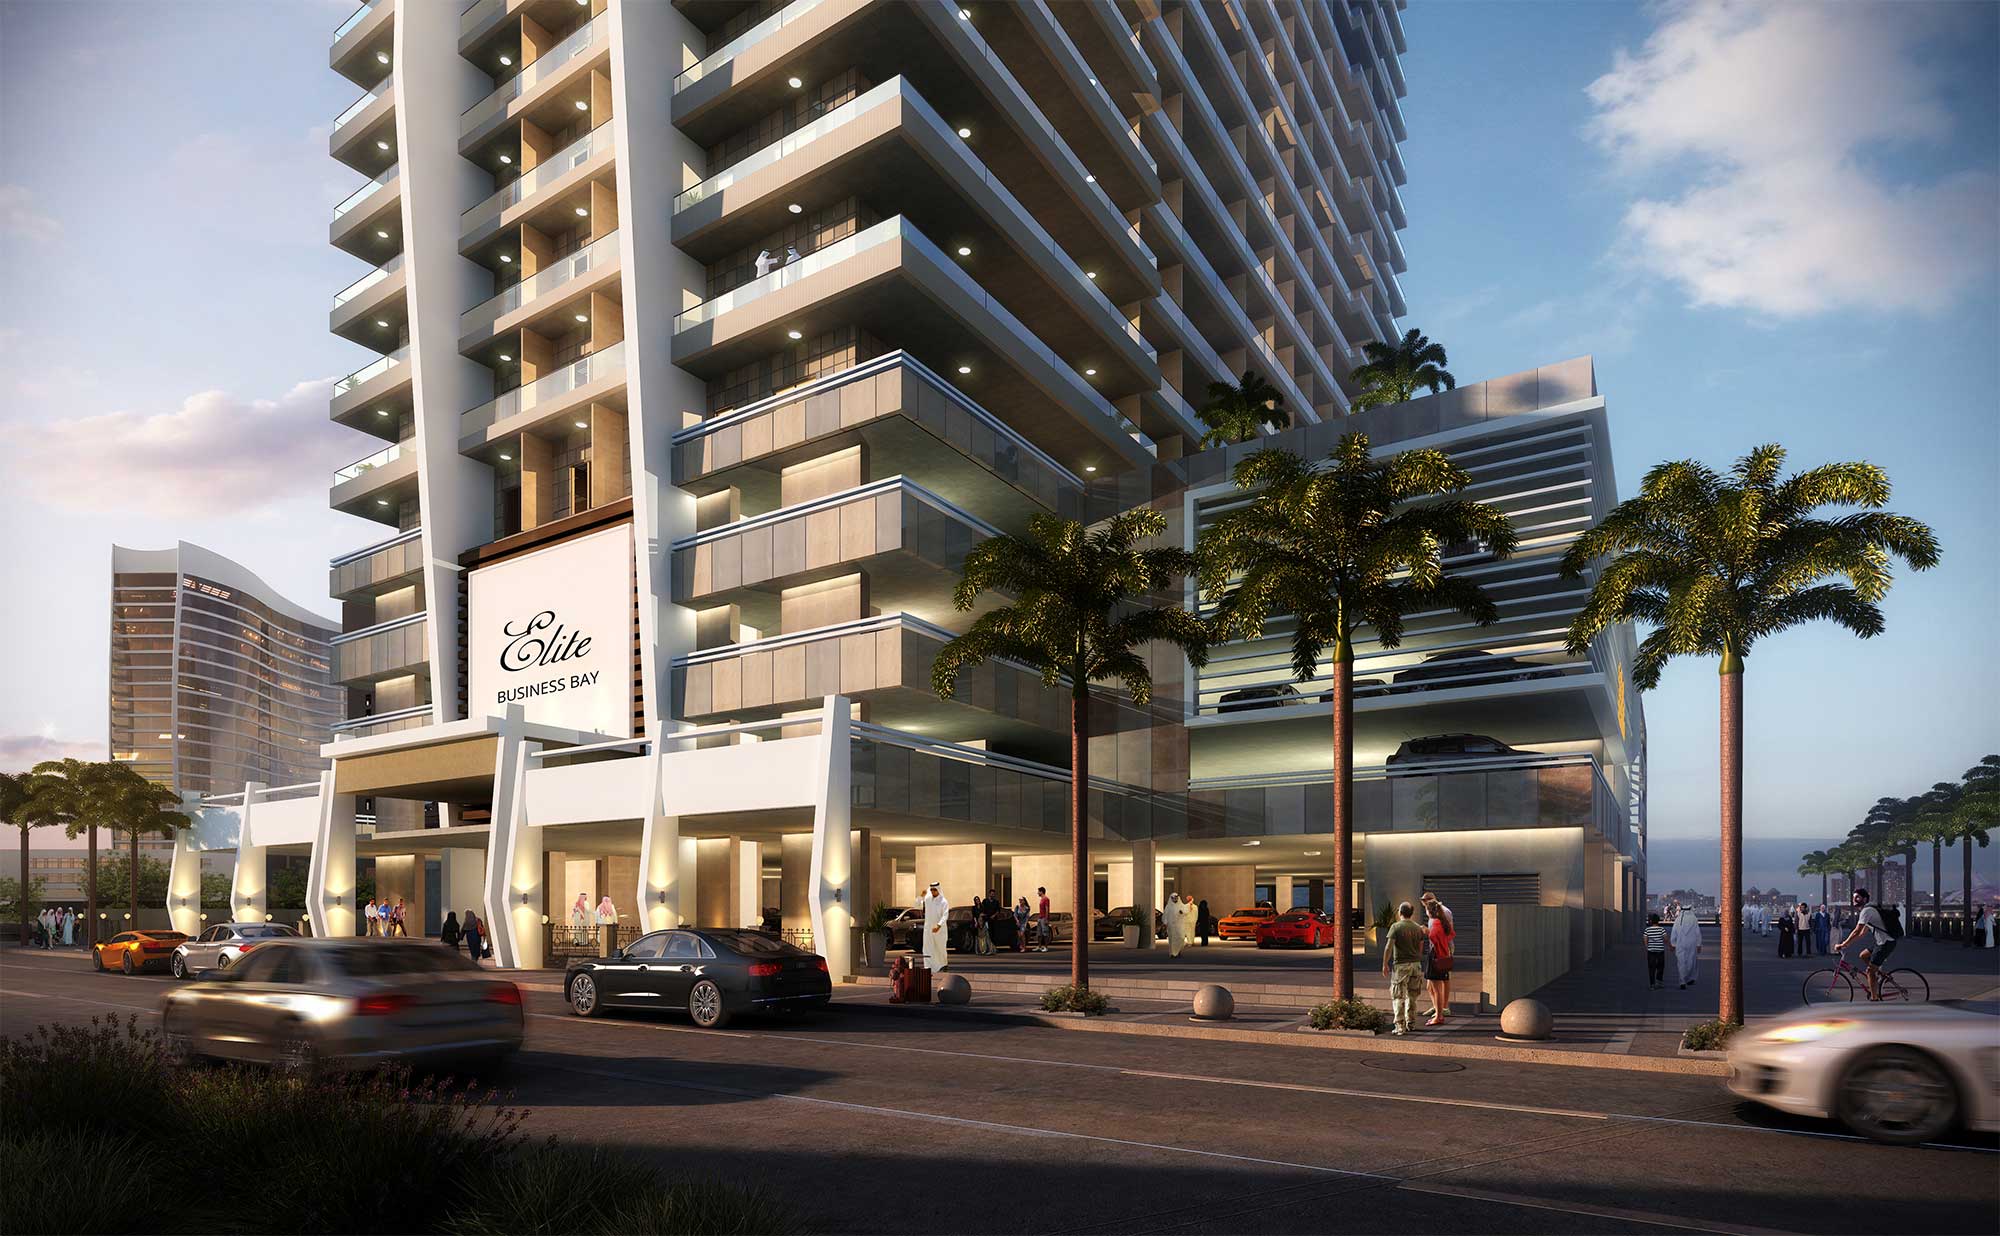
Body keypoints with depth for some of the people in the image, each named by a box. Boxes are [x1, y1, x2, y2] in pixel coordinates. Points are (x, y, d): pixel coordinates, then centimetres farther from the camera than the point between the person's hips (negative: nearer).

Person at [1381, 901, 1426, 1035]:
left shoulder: (1396, 927, -10)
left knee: (1398, 997, -1)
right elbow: (1420, 948, 12)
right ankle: (1411, 1023, 25)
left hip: (1401, 965, -5)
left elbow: (1388, 947, -13)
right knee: (1412, 996, 18)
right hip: (1416, 964, 5)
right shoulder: (1418, 928, 6)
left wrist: (1385, 964, -5)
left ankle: (1400, 1026, -6)